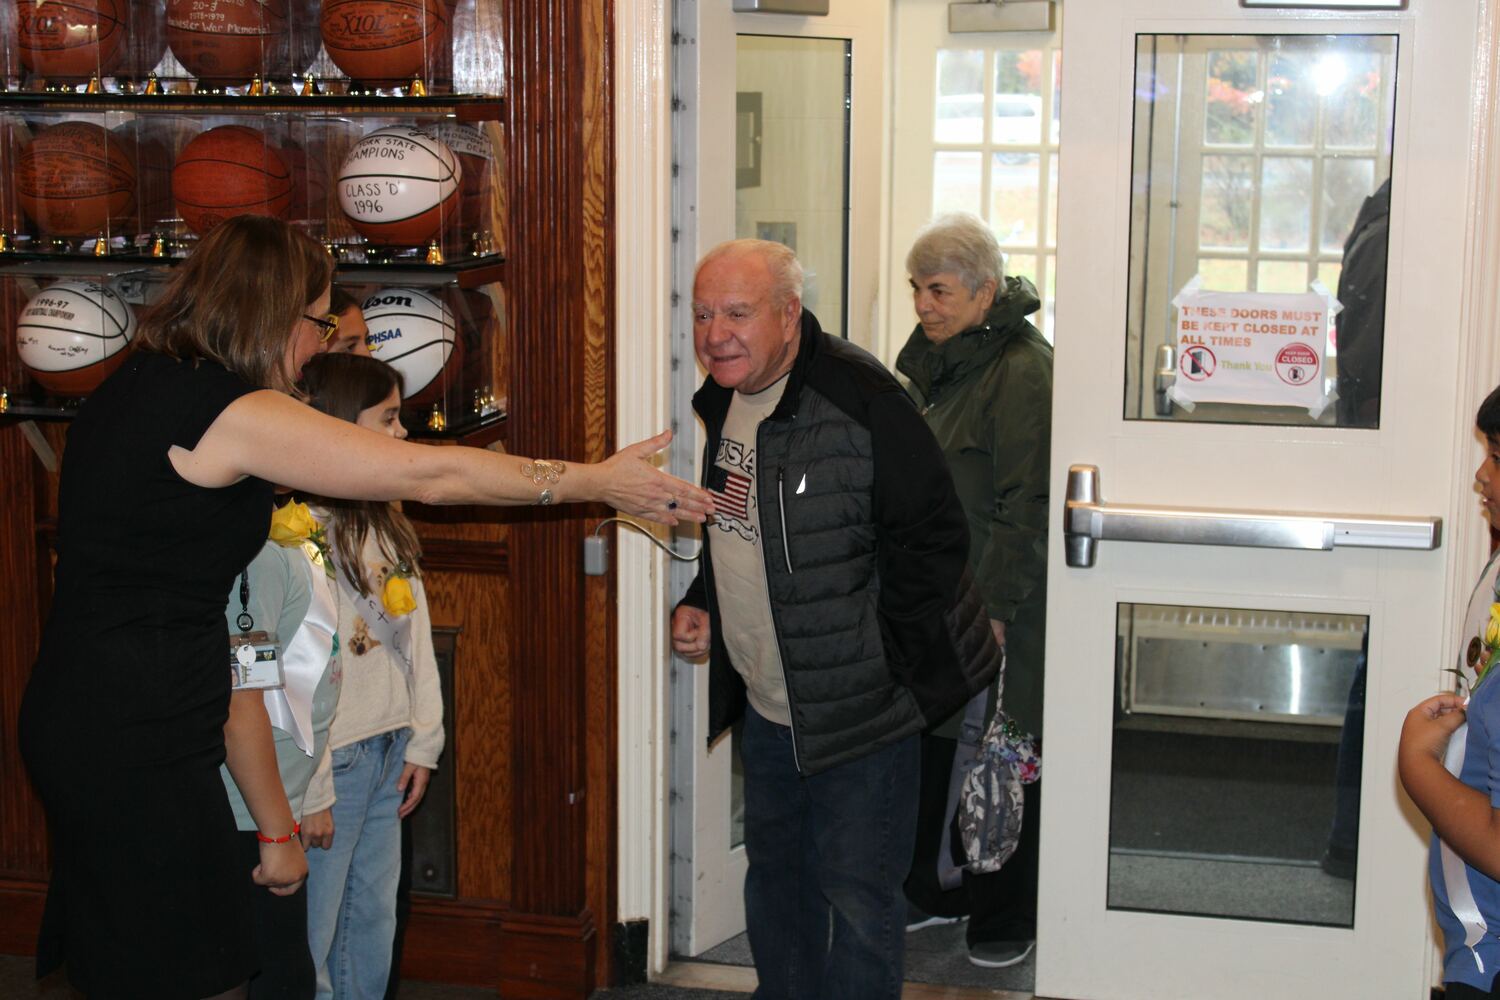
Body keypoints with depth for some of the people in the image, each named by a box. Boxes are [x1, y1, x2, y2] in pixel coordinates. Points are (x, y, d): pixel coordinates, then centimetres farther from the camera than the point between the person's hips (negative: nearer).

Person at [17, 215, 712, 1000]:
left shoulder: (138, 387, 10)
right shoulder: (234, 413, -18)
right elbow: (434, 475, -15)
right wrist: (599, 481, -7)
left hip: (87, 718, 10)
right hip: (138, 746, -10)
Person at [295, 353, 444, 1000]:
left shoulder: (386, 523, 10)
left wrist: (422, 740, 8)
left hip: (388, 752, 8)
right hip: (330, 758, -8)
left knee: (374, 916, 16)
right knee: (311, 932, 2)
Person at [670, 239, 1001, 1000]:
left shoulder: (860, 399, -21)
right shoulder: (719, 403, 5)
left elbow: (933, 537, -20)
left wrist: (868, 656, -19)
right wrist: (702, 605, 7)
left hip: (859, 708, -8)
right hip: (766, 706, 8)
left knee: (856, 894, -1)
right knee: (774, 877, 22)